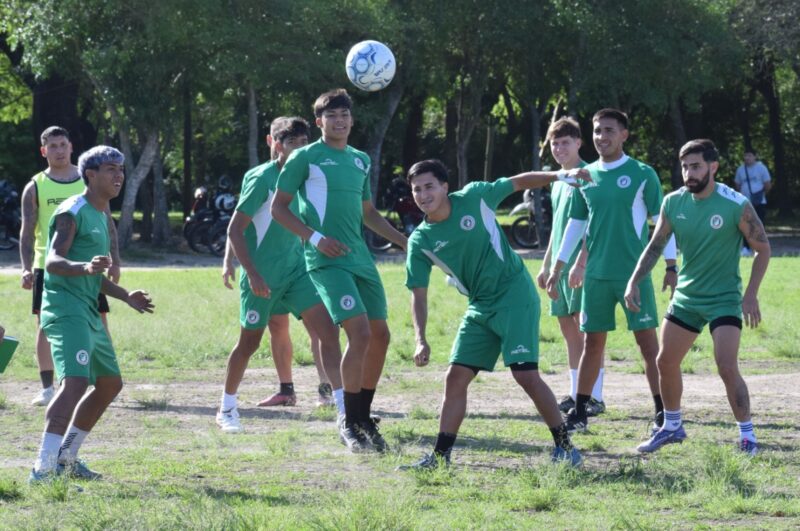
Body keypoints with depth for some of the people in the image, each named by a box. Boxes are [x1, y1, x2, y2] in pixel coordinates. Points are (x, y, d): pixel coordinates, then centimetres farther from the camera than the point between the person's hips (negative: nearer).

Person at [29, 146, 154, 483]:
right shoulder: (73, 212, -10)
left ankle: (66, 458, 27)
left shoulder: (100, 216, 20)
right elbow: (53, 261, -23)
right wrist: (84, 267, -41)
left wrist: (125, 296, 33)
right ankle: (43, 468, -33)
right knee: (75, 381, -25)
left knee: (110, 383, 19)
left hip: (88, 313, 10)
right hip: (66, 309, -10)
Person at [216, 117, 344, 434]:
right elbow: (234, 230, -14)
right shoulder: (262, 178, -13)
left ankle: (345, 407, -8)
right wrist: (253, 274, -19)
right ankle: (227, 408, 25)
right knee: (249, 342, 6)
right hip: (263, 275, -5)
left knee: (329, 332, -8)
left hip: (296, 269, 6)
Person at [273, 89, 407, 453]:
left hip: (361, 259, 7)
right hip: (328, 261, -7)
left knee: (380, 335, 5)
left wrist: (406, 242, 23)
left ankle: (363, 418, 19)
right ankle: (350, 424, -7)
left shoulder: (360, 161, 18)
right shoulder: (306, 158, -2)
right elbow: (279, 208, -3)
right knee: (359, 333, -18)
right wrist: (314, 237, -15)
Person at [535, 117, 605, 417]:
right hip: (560, 265, 9)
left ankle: (596, 396, -11)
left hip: (581, 266, -9)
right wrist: (546, 265, 22)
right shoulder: (558, 181, 18)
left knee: (586, 328, -10)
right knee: (569, 330, 10)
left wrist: (581, 262, -23)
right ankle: (576, 394, 14)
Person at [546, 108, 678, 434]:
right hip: (596, 274, 4)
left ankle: (663, 413, -1)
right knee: (592, 343, 8)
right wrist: (557, 269, 14)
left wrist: (671, 267, -7)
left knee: (647, 341, -5)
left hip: (635, 272, -4)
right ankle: (579, 413, 15)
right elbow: (575, 224, 16)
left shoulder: (642, 174, -3)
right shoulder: (586, 176, 9)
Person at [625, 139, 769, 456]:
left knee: (727, 368, -17)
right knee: (665, 363, 10)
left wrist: (751, 294, -14)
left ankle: (747, 435, -4)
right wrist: (634, 281, -4)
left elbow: (762, 249, -7)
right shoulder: (673, 203, -3)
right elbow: (655, 246, 8)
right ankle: (672, 427, 30)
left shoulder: (736, 205, -16)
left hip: (724, 299, -5)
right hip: (686, 297, 5)